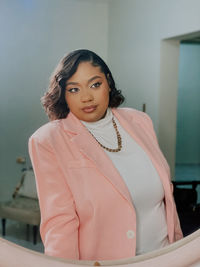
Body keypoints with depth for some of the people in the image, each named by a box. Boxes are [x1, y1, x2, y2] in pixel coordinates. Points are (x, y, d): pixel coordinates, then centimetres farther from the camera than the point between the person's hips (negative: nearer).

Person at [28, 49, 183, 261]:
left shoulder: (139, 121, 1)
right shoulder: (48, 141, -14)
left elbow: (164, 191, 8)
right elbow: (59, 220, -20)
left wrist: (178, 243, 10)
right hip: (102, 260, -4)